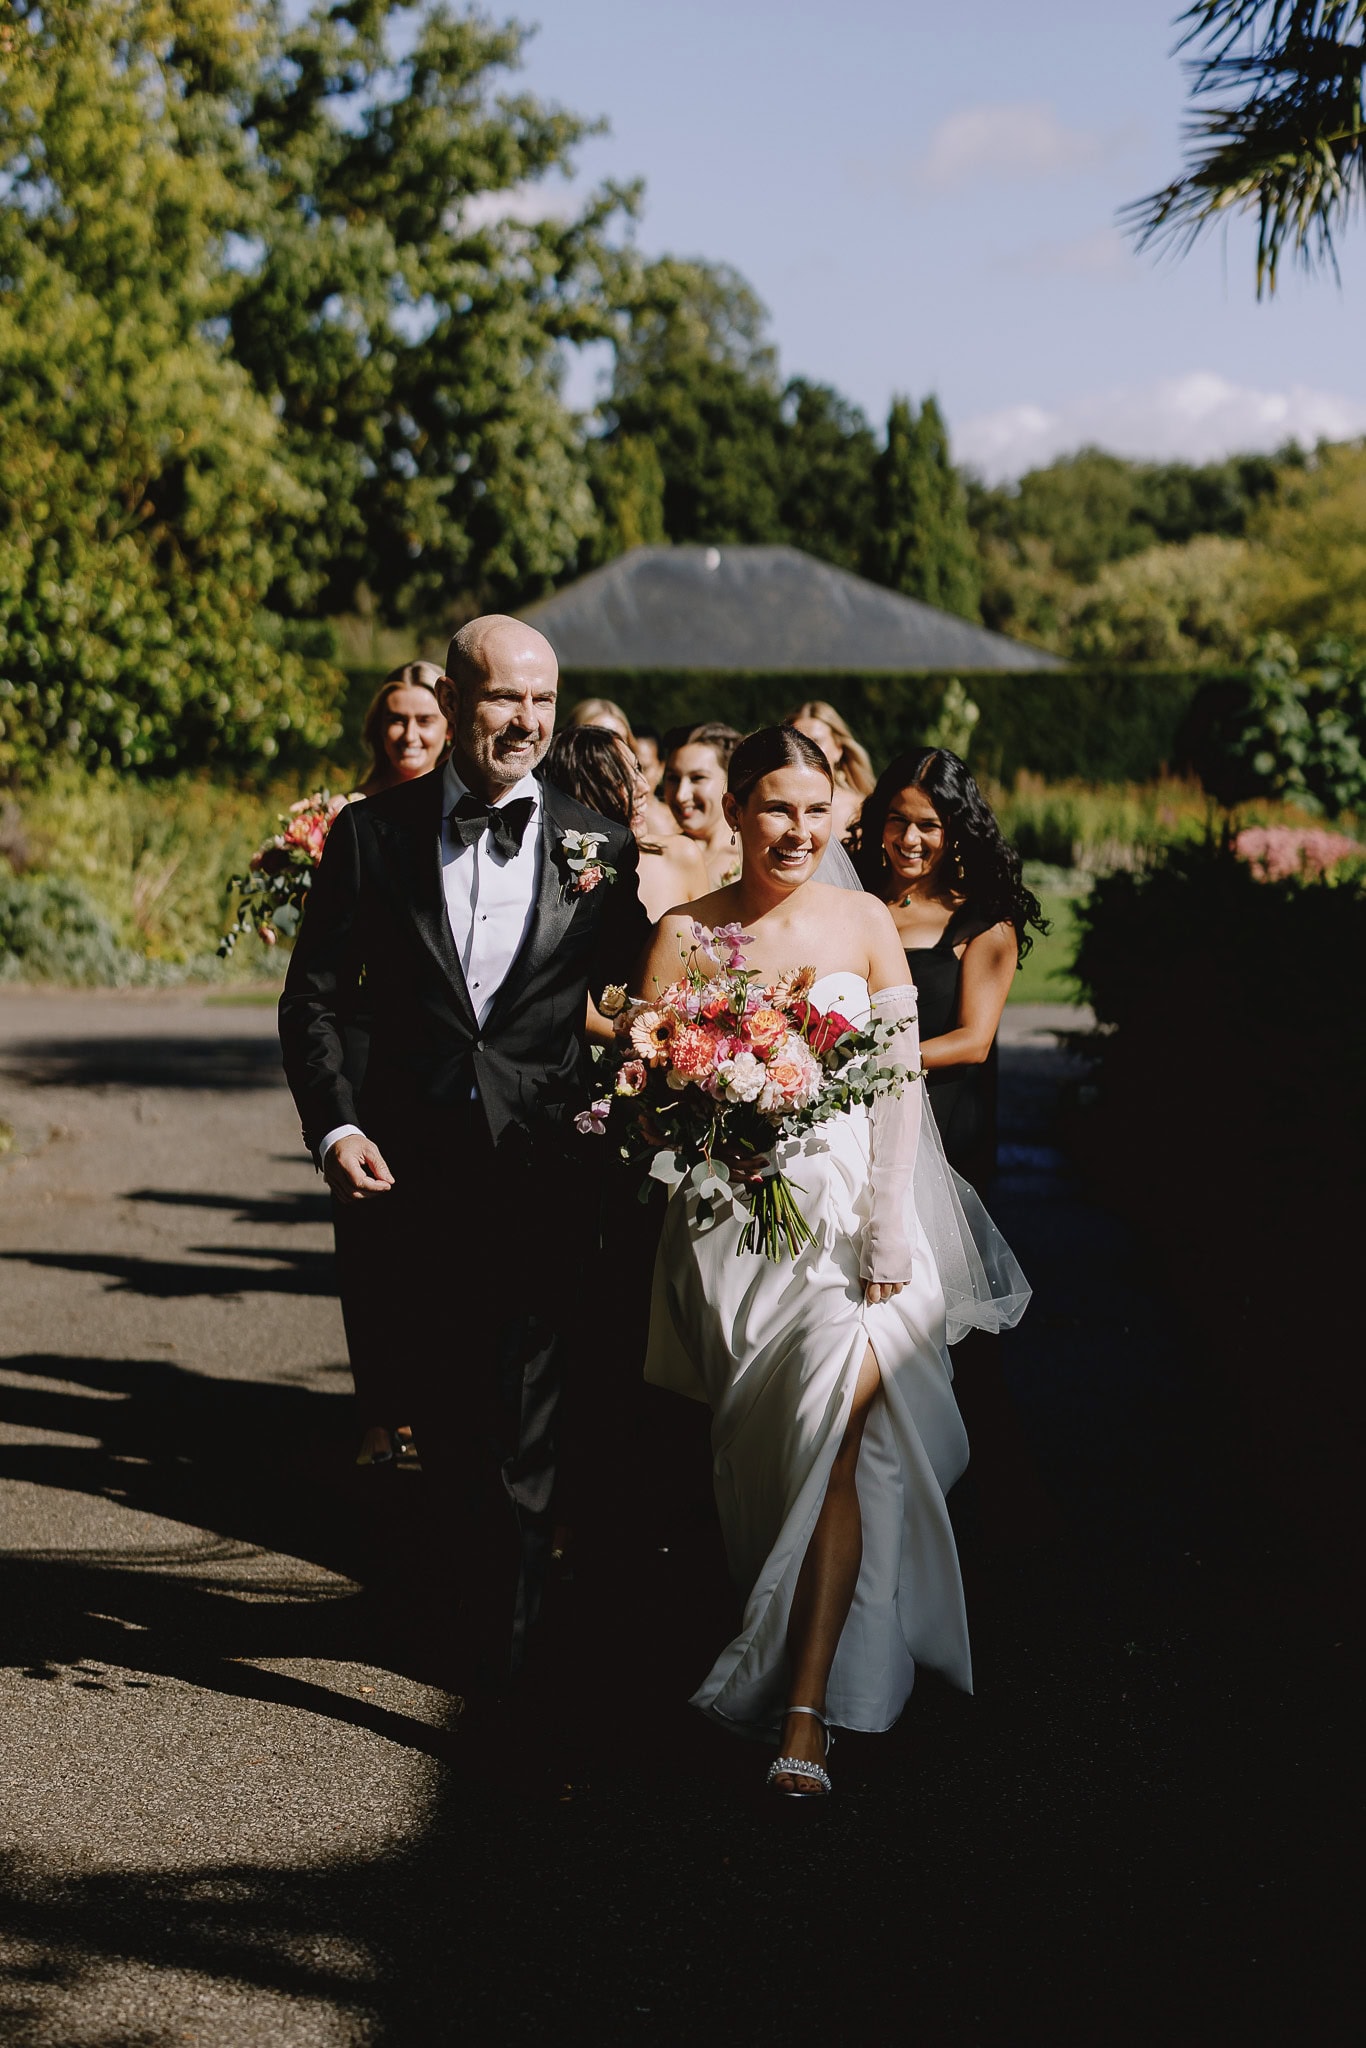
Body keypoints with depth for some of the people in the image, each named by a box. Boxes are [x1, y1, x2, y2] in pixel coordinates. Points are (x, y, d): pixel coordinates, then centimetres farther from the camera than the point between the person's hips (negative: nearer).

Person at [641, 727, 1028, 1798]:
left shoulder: (866, 922, 3)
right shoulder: (686, 935, 1)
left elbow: (901, 1080, 2)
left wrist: (890, 1227, -7)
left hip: (849, 1205, -1)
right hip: (732, 1218, 1)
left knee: (839, 1433, -16)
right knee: (752, 1457, 8)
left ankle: (807, 1708, -14)